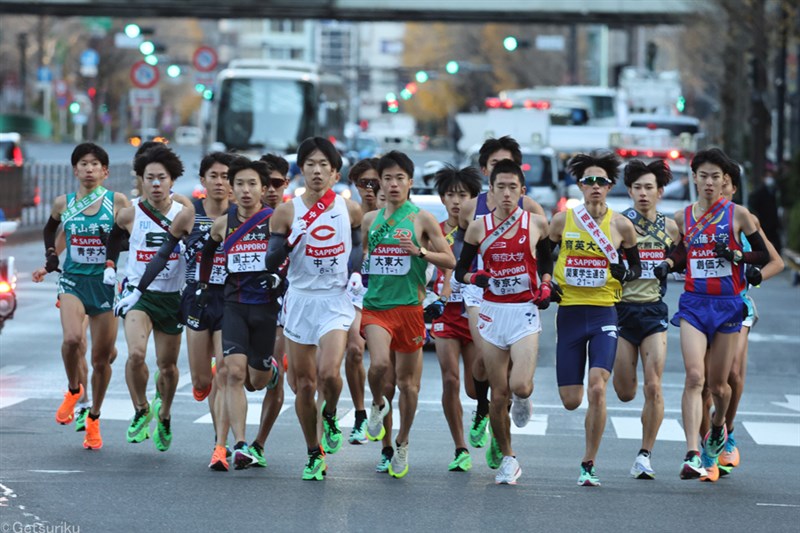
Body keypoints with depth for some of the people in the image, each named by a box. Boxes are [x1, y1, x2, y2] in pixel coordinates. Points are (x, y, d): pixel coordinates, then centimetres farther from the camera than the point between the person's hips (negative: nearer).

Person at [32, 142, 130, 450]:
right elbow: (50, 229, 25)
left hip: (106, 283, 0)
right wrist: (50, 261, 16)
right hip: (73, 281, 1)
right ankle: (73, 390, 3)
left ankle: (94, 420, 25)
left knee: (101, 358, 5)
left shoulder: (117, 202, -3)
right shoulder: (63, 204, 4)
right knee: (72, 338, -26)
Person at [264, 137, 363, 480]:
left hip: (335, 300, -1)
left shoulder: (350, 210, 1)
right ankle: (314, 455, 21)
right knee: (304, 384, 5)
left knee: (329, 372, -23)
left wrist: (355, 270, 1)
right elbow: (270, 263, -2)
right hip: (299, 300, 1)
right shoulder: (287, 212, -2)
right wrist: (292, 240, -18)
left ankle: (330, 416, 11)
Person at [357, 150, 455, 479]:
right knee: (379, 364, -24)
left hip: (408, 306, -1)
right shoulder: (370, 220, 11)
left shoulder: (422, 219, 0)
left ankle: (402, 443, 24)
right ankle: (378, 406, 9)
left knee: (408, 381, 6)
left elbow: (450, 261, -1)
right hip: (375, 304, 1)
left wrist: (420, 251, -14)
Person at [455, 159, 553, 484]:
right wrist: (474, 278, -12)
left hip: (525, 311, -1)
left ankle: (522, 399, 20)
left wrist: (545, 287, 2)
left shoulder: (536, 224, 1)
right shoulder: (478, 227, 2)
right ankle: (506, 457, 19)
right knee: (498, 395, 2)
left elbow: (546, 259, 19)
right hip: (492, 311, 1)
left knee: (520, 385, -18)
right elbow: (461, 268, 9)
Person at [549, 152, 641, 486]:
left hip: (604, 315, -1)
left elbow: (637, 266, 12)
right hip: (569, 314, 1)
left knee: (597, 390, -17)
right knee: (570, 401, 3)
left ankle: (588, 466, -6)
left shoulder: (621, 225, 0)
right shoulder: (562, 220, 2)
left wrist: (625, 273, -9)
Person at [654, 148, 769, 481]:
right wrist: (667, 265, -1)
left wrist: (735, 256, -14)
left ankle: (718, 426, 44)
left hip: (728, 304, -1)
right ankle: (692, 455, -23)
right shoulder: (682, 218, 6)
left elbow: (763, 255, 3)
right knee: (694, 377, -17)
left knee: (718, 383, 8)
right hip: (694, 303, 1)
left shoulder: (737, 215, -1)